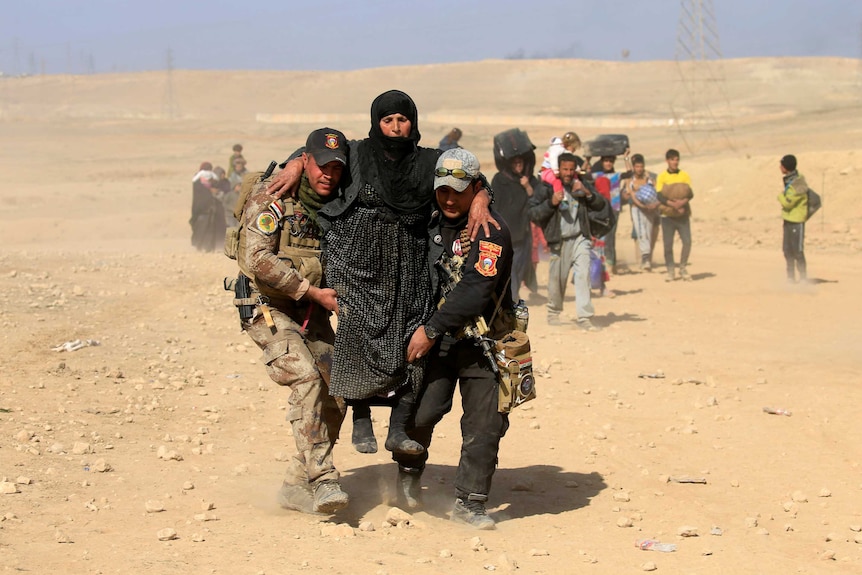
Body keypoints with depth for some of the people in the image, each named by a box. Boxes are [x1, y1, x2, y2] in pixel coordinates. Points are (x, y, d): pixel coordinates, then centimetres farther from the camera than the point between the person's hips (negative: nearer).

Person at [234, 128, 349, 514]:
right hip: (269, 307, -6)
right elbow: (257, 260, -20)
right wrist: (312, 291, -20)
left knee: (334, 396, -2)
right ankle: (323, 481, -26)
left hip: (312, 313, 6)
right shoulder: (271, 197, -12)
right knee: (306, 378, -25)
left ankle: (297, 486, 11)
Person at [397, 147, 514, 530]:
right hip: (434, 338, 3)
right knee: (421, 410, -11)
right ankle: (409, 474, 15)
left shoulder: (492, 234, -12)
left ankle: (469, 502, 10)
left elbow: (475, 292, -22)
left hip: (483, 344, -3)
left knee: (484, 426, -2)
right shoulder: (428, 224, 7)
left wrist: (431, 329, -24)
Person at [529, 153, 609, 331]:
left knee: (583, 275, -13)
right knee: (557, 279, 8)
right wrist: (551, 202, -19)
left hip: (580, 238, 1)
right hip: (559, 241, -1)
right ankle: (554, 312, 35)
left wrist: (587, 193, -12)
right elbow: (533, 214, -4)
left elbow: (602, 206, 5)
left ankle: (584, 317, -14)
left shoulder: (582, 185, 8)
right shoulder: (546, 187, -2)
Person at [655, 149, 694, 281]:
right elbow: (660, 196, -7)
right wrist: (673, 204, -22)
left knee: (687, 241, -8)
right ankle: (671, 271, 12)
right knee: (668, 244, -2)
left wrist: (683, 202, -21)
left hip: (683, 215, 1)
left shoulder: (684, 175, 7)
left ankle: (683, 268, 9)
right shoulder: (662, 176, 3)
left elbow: (690, 194, -1)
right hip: (667, 215, -1)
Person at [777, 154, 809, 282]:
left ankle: (803, 278, 2)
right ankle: (791, 278, 22)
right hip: (788, 220, 10)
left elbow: (787, 203, -23)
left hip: (796, 221, -10)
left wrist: (780, 195, -7)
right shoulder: (790, 179, 8)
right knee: (788, 250, 13)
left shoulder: (797, 185, -22)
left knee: (797, 251, -5)